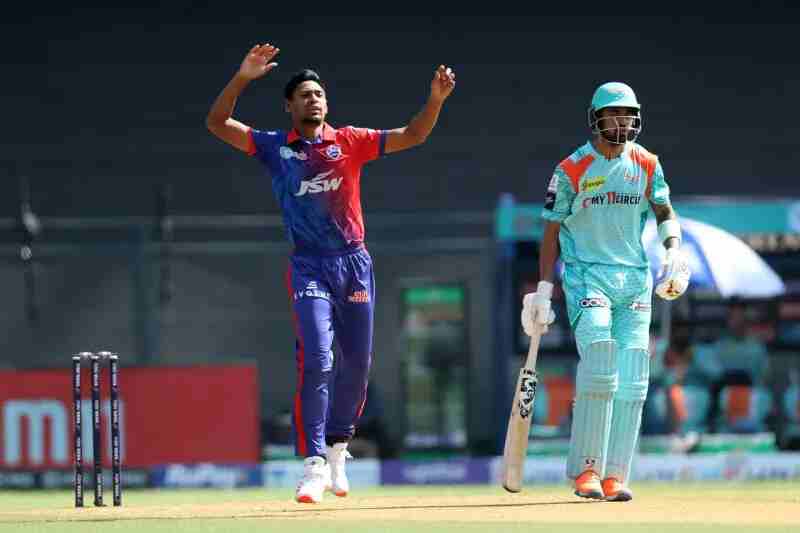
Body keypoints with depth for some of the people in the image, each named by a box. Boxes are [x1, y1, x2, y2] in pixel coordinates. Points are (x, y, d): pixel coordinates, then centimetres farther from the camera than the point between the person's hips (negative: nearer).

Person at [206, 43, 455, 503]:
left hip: (354, 262, 3)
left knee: (357, 362, 10)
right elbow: (217, 123, -4)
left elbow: (411, 136, 2)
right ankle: (314, 463, -17)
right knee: (316, 359, -16)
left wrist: (436, 99, -15)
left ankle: (337, 447, 30)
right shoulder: (274, 147, 3)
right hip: (310, 267, -3)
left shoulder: (350, 141, 6)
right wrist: (243, 77, -16)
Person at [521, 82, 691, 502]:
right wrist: (543, 291, -6)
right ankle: (586, 470, -10)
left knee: (632, 380, -4)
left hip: (635, 278, 4)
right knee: (599, 364, -20)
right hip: (587, 275, -4)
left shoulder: (647, 165, 6)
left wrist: (673, 250, -7)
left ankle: (614, 477, -1)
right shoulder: (572, 170, -4)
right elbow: (552, 231, 0)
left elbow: (665, 213, 15)